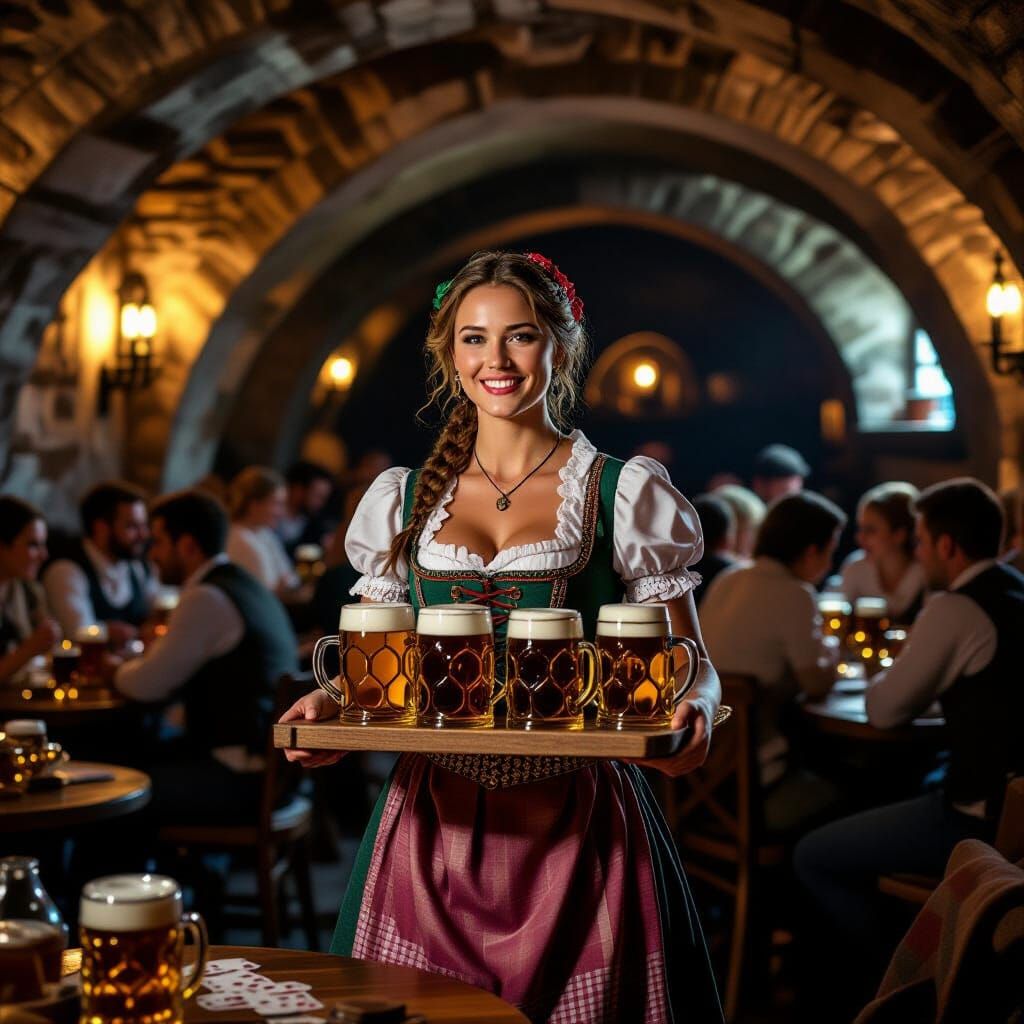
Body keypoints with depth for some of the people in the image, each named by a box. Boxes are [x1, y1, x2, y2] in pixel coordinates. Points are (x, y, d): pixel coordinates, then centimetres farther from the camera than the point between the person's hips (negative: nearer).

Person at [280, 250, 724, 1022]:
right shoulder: (403, 500, 10)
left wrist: (693, 713, -19)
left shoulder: (624, 494, 2)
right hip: (434, 821, 2)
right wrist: (332, 706, -6)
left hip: (575, 827, -2)